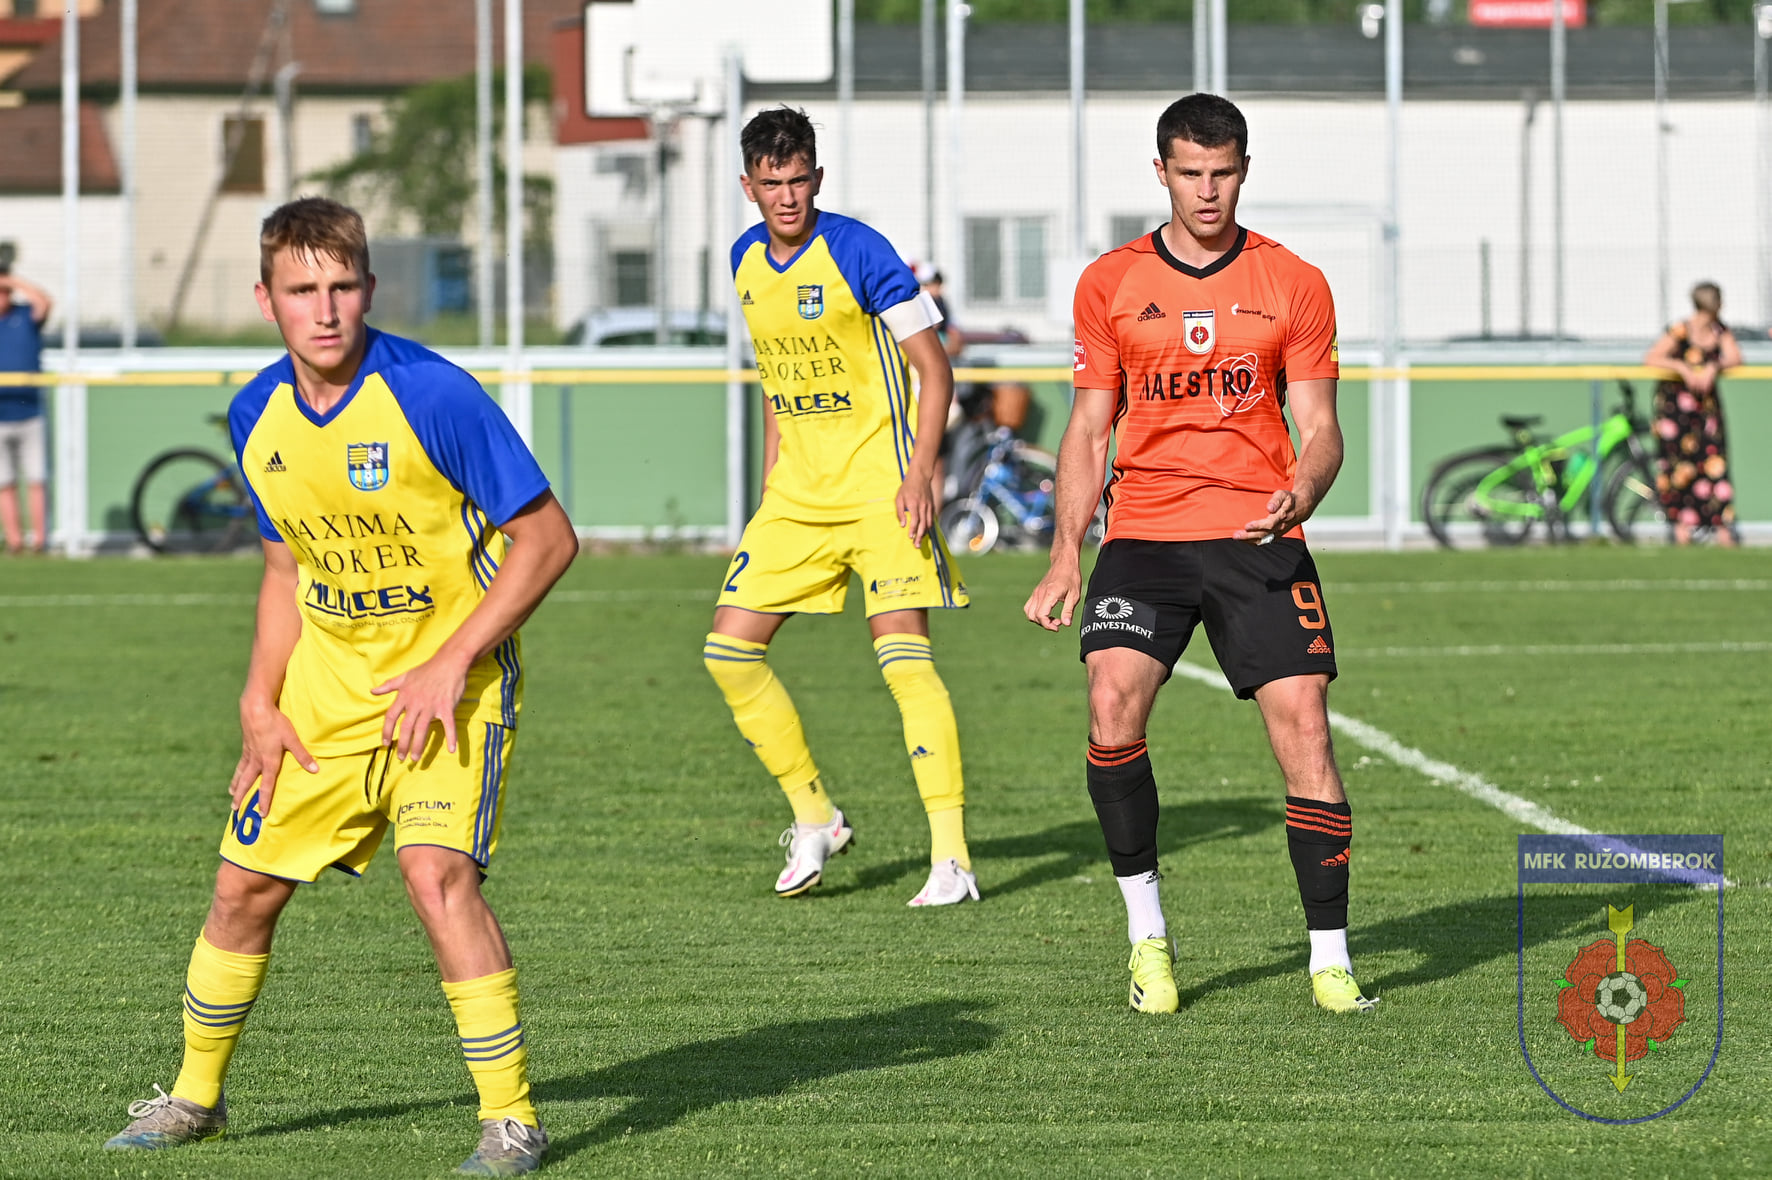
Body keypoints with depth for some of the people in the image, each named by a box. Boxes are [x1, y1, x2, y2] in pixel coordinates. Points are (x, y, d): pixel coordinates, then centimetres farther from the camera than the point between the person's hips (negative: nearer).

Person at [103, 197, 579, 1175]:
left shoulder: (433, 396, -21)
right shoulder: (258, 417, -2)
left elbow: (547, 538, -17)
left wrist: (451, 664, -21)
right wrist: (260, 704, 4)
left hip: (449, 668, -6)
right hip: (328, 677, 6)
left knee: (436, 872, -24)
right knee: (245, 884, 8)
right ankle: (195, 1096, 30)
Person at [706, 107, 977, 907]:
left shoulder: (857, 252, -12)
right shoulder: (747, 259, 7)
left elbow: (933, 367, -10)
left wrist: (919, 474, -20)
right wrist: (770, 477, 17)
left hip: (877, 481, -7)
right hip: (796, 491, 7)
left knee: (902, 652, -17)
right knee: (729, 650, 1)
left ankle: (951, 857, -17)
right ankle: (815, 818, 18)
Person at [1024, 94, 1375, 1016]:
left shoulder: (1294, 285, 5)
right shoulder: (1110, 284, 8)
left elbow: (1318, 428, 5)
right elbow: (1088, 429, 12)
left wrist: (1300, 496, -17)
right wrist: (1065, 557, 2)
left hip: (1258, 535, 0)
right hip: (1144, 533, 0)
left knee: (1303, 728, -10)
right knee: (1113, 700, -22)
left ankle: (1330, 957, 0)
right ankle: (1145, 932, -9)